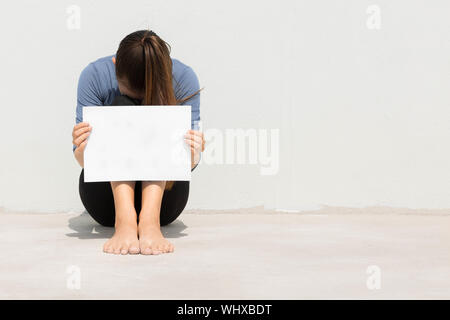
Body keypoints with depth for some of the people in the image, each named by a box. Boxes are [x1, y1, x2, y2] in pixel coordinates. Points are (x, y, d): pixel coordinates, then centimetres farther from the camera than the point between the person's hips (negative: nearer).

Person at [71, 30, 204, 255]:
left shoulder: (184, 78, -11)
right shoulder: (94, 75, -12)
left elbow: (189, 164, -10)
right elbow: (84, 161, -11)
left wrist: (193, 154, -33)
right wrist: (82, 146, -34)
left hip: (162, 198, 0)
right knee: (121, 107, -24)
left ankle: (150, 219, -40)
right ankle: (124, 220, -40)